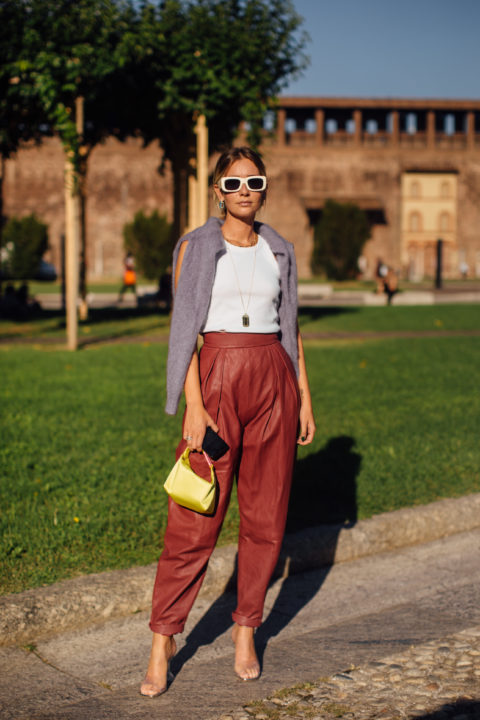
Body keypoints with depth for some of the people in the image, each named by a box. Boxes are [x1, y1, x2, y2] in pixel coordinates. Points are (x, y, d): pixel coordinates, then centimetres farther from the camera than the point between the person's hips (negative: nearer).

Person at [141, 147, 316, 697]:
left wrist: (304, 398, 9)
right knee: (196, 520, -5)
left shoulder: (279, 251, 12)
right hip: (217, 377, -4)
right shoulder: (195, 248, 0)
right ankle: (163, 638, 6)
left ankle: (246, 627, 21)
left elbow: (290, 327, 15)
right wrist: (194, 406, -13)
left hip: (273, 379, 4)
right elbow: (184, 328, -5)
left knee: (266, 515, 6)